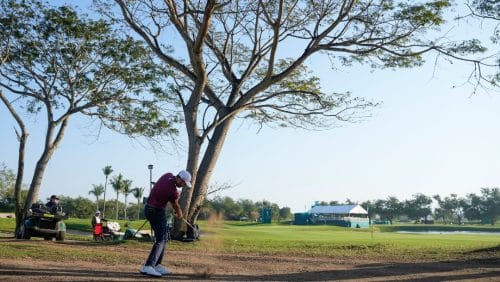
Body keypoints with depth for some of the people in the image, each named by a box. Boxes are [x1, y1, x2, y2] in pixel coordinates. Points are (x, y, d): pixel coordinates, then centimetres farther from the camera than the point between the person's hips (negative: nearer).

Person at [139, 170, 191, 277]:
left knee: (163, 237, 13)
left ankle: (157, 265, 13)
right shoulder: (173, 192, -24)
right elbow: (175, 206, -2)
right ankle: (148, 266, -25)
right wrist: (180, 214, 18)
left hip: (149, 208, 10)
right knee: (161, 239, -14)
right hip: (157, 212, -10)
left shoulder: (168, 175, -3)